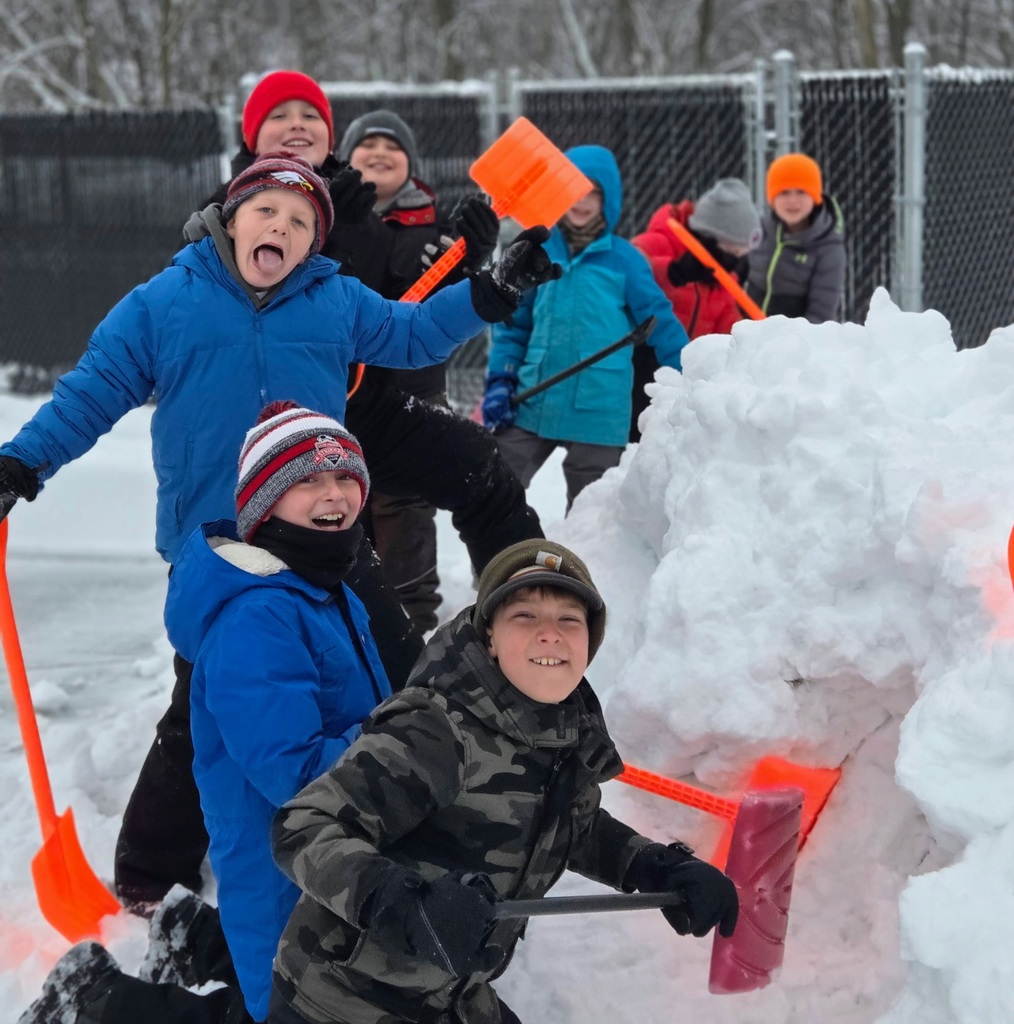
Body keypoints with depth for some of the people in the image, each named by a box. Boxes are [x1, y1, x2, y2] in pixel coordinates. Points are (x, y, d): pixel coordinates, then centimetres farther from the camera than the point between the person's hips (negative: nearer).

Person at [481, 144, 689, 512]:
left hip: (598, 414, -2)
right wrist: (500, 381, 1)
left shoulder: (624, 259, -3)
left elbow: (660, 323, 1)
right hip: (532, 407, 3)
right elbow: (513, 325, 11)